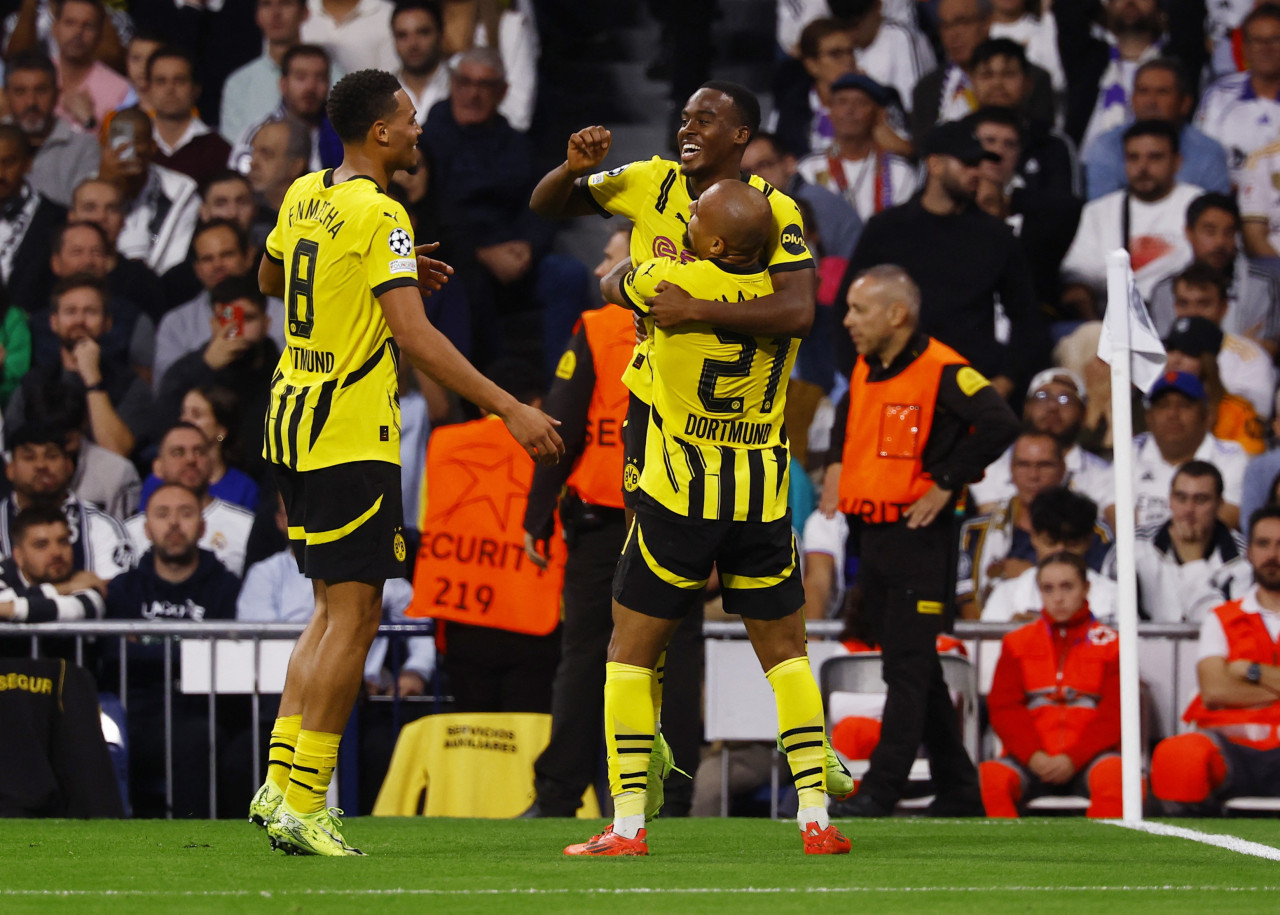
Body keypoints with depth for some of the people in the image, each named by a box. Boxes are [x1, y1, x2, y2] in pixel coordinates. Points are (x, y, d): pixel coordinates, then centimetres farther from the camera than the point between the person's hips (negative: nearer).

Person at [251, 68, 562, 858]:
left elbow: (270, 277, 28)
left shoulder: (305, 196, 10)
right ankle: (302, 807, -7)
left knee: (336, 611, 15)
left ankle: (279, 785, 12)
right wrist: (511, 410, -24)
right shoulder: (378, 215, -16)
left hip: (294, 427, 9)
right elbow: (414, 335, -23)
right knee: (353, 618, -5)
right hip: (351, 438, -9)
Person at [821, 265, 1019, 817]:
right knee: (911, 666, 11)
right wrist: (837, 466, 18)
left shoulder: (941, 371, -14)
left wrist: (946, 484, -19)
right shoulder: (865, 371, 12)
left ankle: (881, 790, -11)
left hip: (920, 538, -9)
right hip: (871, 537, 9)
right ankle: (956, 790, 18)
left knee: (908, 666, -8)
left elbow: (999, 424, -25)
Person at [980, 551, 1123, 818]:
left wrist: (1073, 759, -14)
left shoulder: (1109, 643, 8)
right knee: (990, 776, -31)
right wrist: (1033, 756, -12)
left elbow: (1115, 715, 0)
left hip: (1088, 758, -1)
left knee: (1113, 774, -36)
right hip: (1031, 760, 1)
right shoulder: (1017, 643, 14)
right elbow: (1003, 707, 5)